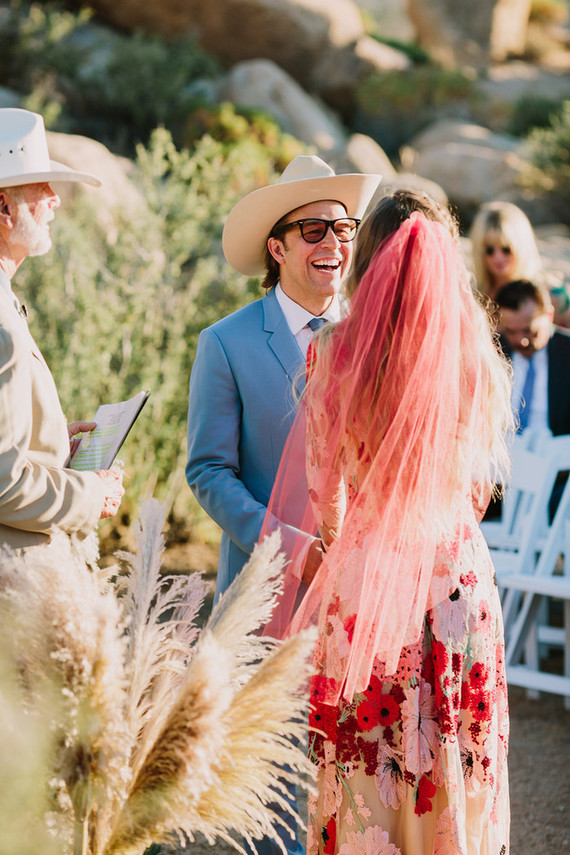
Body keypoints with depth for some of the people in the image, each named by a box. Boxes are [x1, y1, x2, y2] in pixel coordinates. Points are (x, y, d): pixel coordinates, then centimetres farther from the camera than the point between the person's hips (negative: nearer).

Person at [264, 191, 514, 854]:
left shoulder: (337, 353, -8)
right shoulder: (478, 360, -1)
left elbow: (323, 491, -1)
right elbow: (478, 488, 10)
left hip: (367, 577, -2)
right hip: (461, 573, 2)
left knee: (367, 780, 8)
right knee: (455, 771, 13)